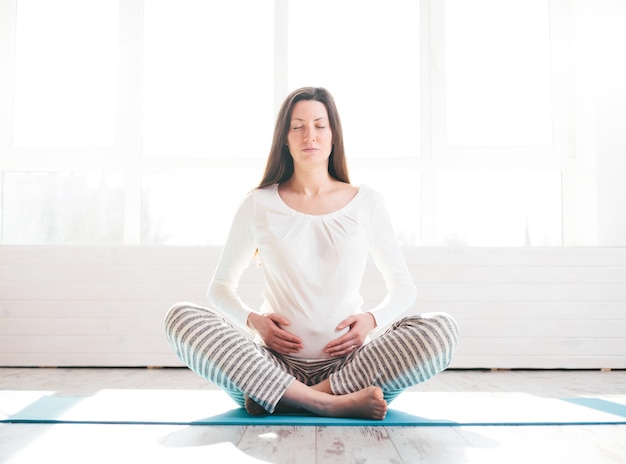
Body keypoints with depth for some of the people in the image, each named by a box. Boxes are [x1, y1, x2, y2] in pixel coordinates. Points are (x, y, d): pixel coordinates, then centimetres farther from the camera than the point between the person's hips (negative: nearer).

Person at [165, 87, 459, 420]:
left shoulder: (366, 202, 8)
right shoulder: (258, 205, 7)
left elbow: (403, 286, 13)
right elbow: (221, 287, 13)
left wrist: (373, 319, -9)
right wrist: (251, 319, -9)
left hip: (348, 364, 1)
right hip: (276, 364, 0)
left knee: (441, 328, -23)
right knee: (181, 316, -22)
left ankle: (287, 400, -24)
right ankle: (331, 403, -29)